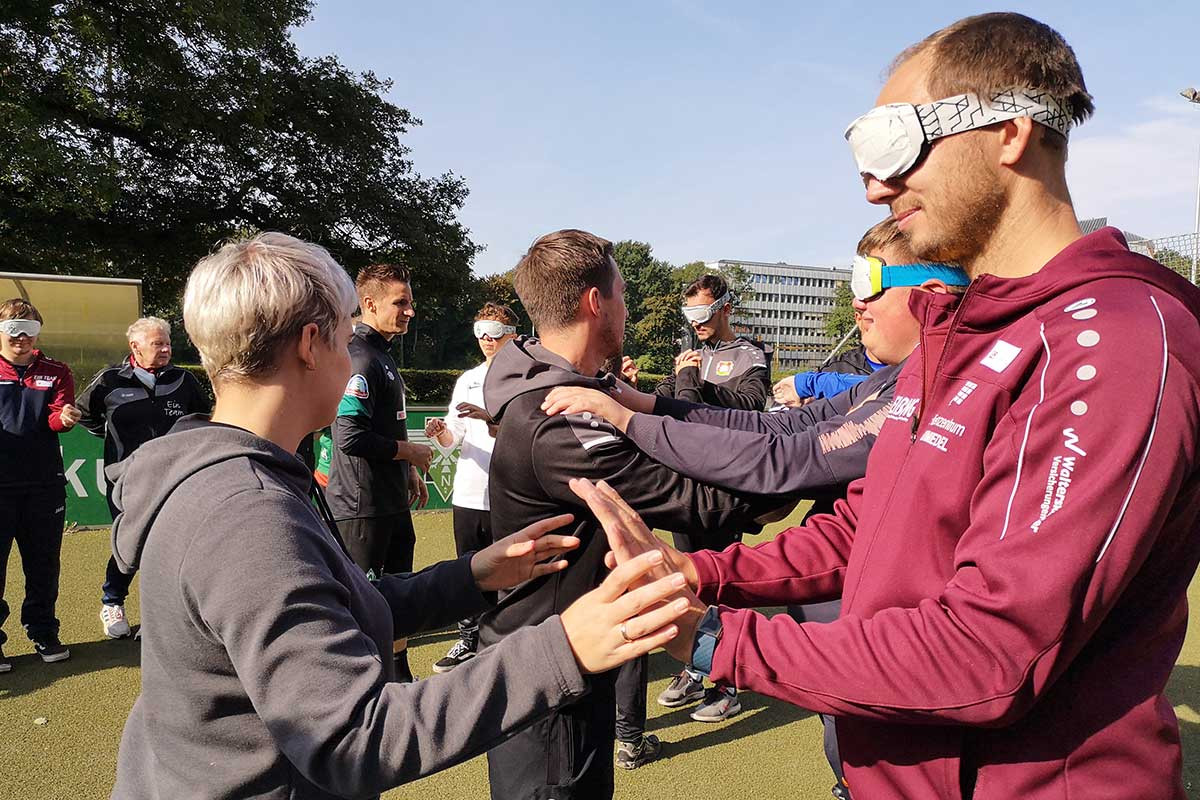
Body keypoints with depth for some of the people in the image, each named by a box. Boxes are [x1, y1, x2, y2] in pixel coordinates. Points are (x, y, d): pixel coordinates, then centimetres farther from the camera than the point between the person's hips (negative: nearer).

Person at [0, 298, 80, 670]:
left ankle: (43, 632, 24)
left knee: (43, 562, 10)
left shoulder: (55, 372, 7)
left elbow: (59, 417, -5)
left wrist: (64, 417, -28)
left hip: (44, 482, 2)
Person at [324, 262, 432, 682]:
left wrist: (410, 471, 19)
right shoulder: (360, 358, -18)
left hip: (392, 501, 11)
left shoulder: (382, 354, 14)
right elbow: (350, 437, -27)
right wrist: (411, 451, -15)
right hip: (364, 505, -11)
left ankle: (400, 679, 33)